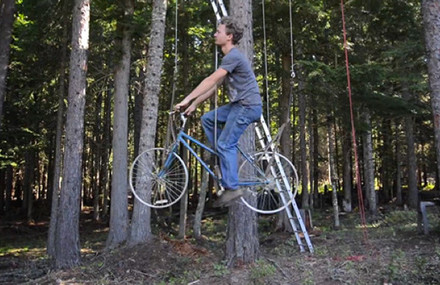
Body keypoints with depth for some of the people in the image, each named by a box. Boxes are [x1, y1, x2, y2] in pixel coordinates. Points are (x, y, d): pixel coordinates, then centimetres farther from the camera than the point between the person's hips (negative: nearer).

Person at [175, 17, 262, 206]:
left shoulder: (233, 56, -15)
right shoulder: (228, 57, 17)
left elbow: (211, 81, -22)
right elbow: (214, 86, 15)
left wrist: (187, 99, -23)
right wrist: (194, 105, 10)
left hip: (248, 106, -9)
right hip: (239, 104, 9)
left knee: (226, 144, -9)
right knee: (207, 119, 8)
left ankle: (232, 188, -2)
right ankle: (227, 157, 12)